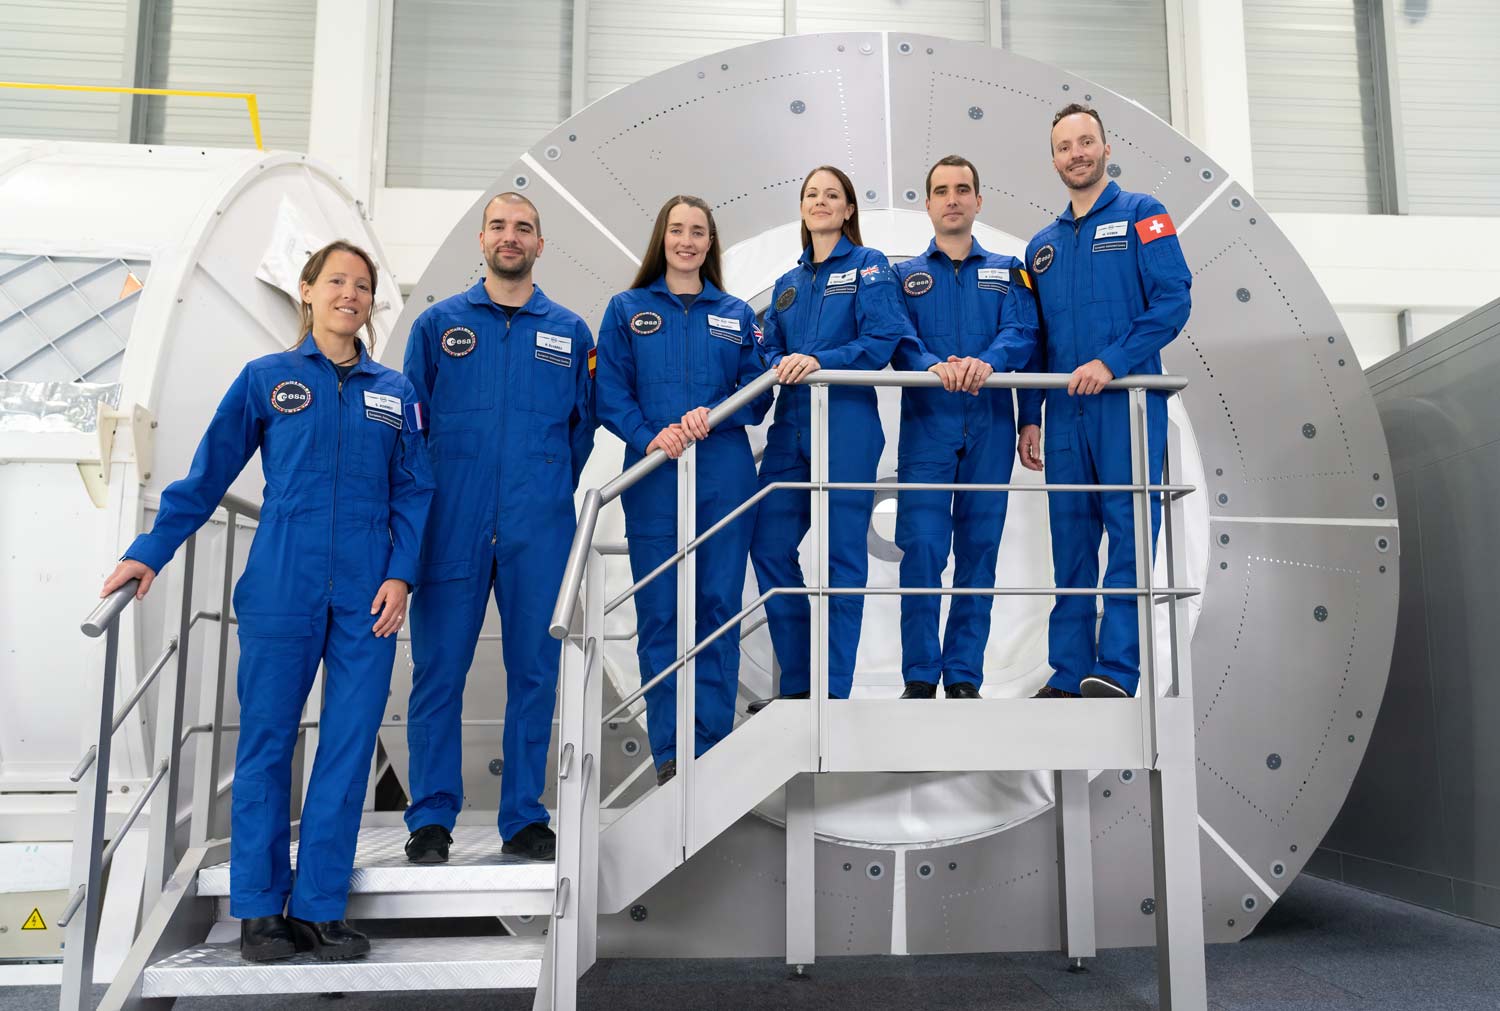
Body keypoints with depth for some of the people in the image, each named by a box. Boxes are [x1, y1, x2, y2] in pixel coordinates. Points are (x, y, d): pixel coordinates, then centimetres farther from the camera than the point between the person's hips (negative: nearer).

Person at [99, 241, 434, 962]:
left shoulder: (394, 392, 11)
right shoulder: (266, 378, 7)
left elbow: (413, 493, 9)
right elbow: (207, 477, 7)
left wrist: (400, 575, -3)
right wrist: (148, 552, 2)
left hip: (366, 594, 2)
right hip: (281, 587, -2)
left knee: (349, 745, 2)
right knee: (266, 741, 4)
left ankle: (319, 908, 14)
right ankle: (259, 910, 17)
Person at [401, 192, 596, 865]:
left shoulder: (570, 332, 10)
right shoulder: (438, 324, 9)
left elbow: (583, 424, 15)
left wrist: (552, 491, 9)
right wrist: (425, 498, 4)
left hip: (539, 529, 1)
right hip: (452, 524, -1)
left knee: (534, 671, 5)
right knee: (438, 670, 1)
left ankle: (525, 818, 17)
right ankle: (431, 819, 13)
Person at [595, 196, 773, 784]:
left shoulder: (736, 315, 13)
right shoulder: (627, 310, 9)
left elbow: (758, 398, 8)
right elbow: (610, 397, 2)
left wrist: (711, 418, -11)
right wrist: (650, 438, -15)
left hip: (724, 475, 1)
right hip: (653, 477, -1)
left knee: (719, 607, 3)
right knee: (659, 614, 0)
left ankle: (712, 750, 13)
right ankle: (669, 754, 10)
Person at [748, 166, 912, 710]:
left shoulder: (868, 266, 5)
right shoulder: (787, 284, 22)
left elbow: (884, 339, -8)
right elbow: (770, 351, 18)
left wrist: (819, 361, -20)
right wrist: (779, 366, -6)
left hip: (847, 425, -6)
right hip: (790, 426, 6)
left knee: (843, 554, -3)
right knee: (770, 547, 2)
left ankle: (834, 692, 6)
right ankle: (797, 685, 15)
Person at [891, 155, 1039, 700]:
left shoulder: (1007, 272, 16)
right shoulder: (904, 275, 14)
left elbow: (1023, 334, 0)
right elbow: (897, 338, -2)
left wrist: (986, 360, -22)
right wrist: (933, 365, -23)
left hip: (989, 426, 1)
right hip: (926, 425, -1)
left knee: (979, 550, 2)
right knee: (921, 549, -8)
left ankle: (964, 676, 11)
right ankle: (920, 678, 1)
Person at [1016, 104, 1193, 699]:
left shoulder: (1140, 214, 5)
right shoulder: (1043, 244, 20)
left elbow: (1173, 300, -7)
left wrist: (1111, 362, -17)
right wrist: (1028, 418, 13)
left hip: (1128, 402, -5)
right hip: (1065, 409, 5)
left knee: (1130, 531, -7)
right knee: (1071, 539, 6)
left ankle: (1117, 672, -5)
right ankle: (1069, 673, 12)